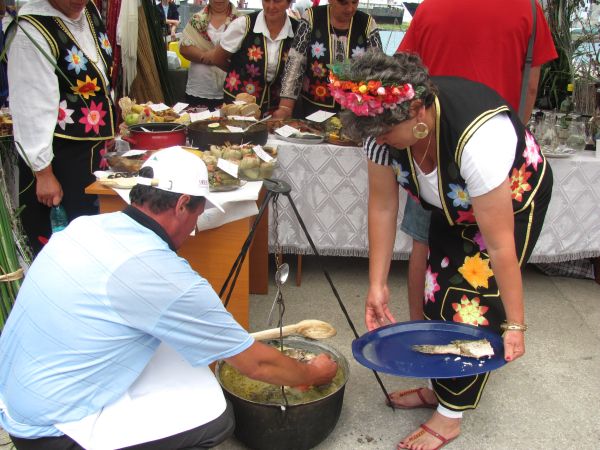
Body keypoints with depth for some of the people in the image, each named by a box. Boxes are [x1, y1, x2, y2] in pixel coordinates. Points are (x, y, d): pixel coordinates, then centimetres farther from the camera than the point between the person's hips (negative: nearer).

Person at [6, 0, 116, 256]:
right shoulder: (32, 33, -21)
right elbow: (32, 108, -21)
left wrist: (111, 123, 20)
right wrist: (43, 172, -19)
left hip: (97, 146, 8)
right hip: (58, 155, -7)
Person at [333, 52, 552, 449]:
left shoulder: (478, 137, -43)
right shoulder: (384, 122, -26)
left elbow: (500, 245, -37)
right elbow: (382, 207, -18)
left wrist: (515, 324, -28)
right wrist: (378, 285, -18)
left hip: (516, 198, -6)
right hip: (453, 204, 6)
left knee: (475, 300, -10)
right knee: (437, 291, 6)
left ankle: (451, 415, 7)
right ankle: (440, 388, 26)